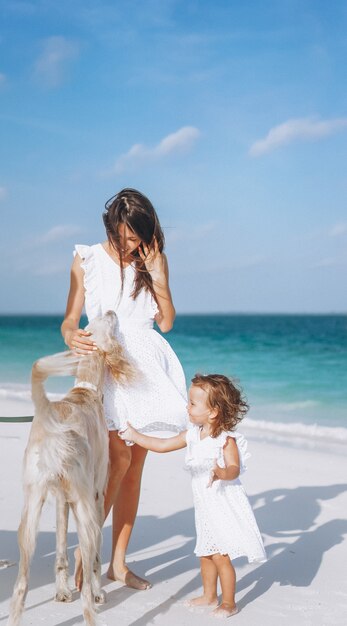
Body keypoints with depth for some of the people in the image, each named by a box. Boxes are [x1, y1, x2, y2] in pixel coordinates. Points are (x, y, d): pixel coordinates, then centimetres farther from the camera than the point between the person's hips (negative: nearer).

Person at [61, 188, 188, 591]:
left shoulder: (152, 261, 8)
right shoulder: (87, 260, 1)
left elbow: (166, 321, 3)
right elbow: (70, 318, -1)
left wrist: (157, 275, -8)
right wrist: (71, 338, -24)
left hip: (145, 366, 4)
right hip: (104, 364, -4)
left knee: (135, 466, 6)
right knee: (119, 459, -20)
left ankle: (118, 562, 16)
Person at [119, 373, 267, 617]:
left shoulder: (226, 439, -17)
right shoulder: (192, 435, 4)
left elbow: (234, 469, -25)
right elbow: (162, 445, 11)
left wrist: (221, 473, -46)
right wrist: (134, 435, 11)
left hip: (224, 504, -8)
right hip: (205, 506, 8)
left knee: (220, 556, -4)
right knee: (206, 553, 18)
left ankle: (229, 603, 11)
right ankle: (209, 595, 35)